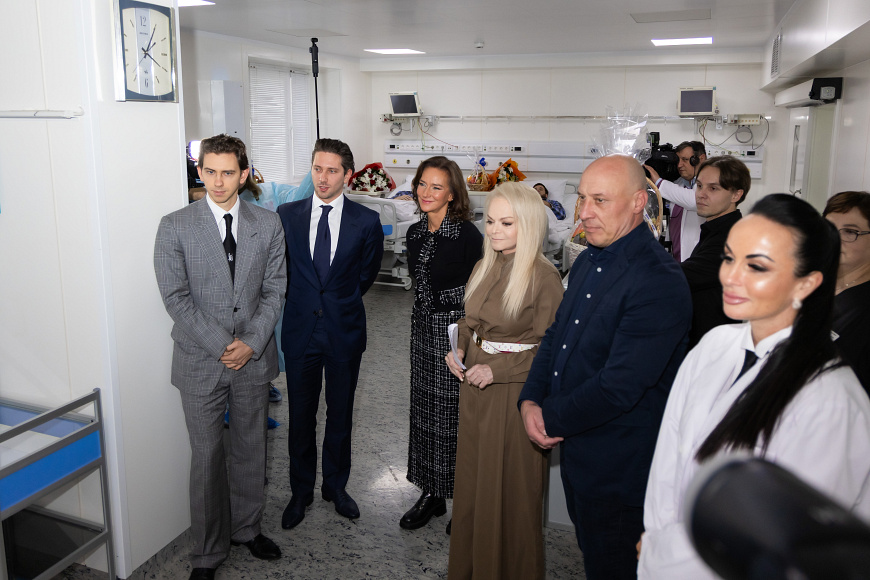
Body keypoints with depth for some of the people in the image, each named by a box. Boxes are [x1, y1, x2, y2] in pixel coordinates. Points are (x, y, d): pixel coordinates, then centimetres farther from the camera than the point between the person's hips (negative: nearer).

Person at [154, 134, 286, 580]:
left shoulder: (268, 225, 2)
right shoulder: (175, 226, -5)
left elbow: (274, 290, 2)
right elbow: (175, 297, -9)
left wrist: (252, 342, -10)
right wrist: (221, 345, -15)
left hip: (253, 358, 2)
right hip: (201, 360, -2)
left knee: (250, 448, 16)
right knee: (206, 456, 7)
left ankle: (247, 528, 37)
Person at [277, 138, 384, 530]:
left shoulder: (366, 222, -4)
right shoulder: (287, 215, 0)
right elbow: (281, 269, 12)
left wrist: (340, 303, 10)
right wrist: (301, 301, 9)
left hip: (344, 331, -1)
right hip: (300, 331, 1)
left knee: (340, 414, 13)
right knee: (300, 417, 11)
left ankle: (336, 486, 33)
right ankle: (301, 492, 29)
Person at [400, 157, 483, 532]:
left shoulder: (468, 235, -15)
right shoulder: (415, 233, 7)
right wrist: (424, 319, 17)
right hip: (424, 329, 7)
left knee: (455, 414, 2)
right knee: (424, 410, 14)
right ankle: (431, 494, 30)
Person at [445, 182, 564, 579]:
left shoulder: (543, 276, -16)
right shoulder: (485, 267, 5)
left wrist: (497, 370, -20)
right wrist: (460, 349, -2)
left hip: (515, 394, -7)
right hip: (475, 387, 7)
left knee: (508, 490, 8)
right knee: (472, 480, 19)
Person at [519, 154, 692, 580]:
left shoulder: (660, 282, -25)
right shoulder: (587, 262, 4)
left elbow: (619, 386, -28)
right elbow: (555, 336, 10)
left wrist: (550, 417, -15)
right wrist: (530, 401, -5)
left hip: (619, 466, -8)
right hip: (574, 447, 8)